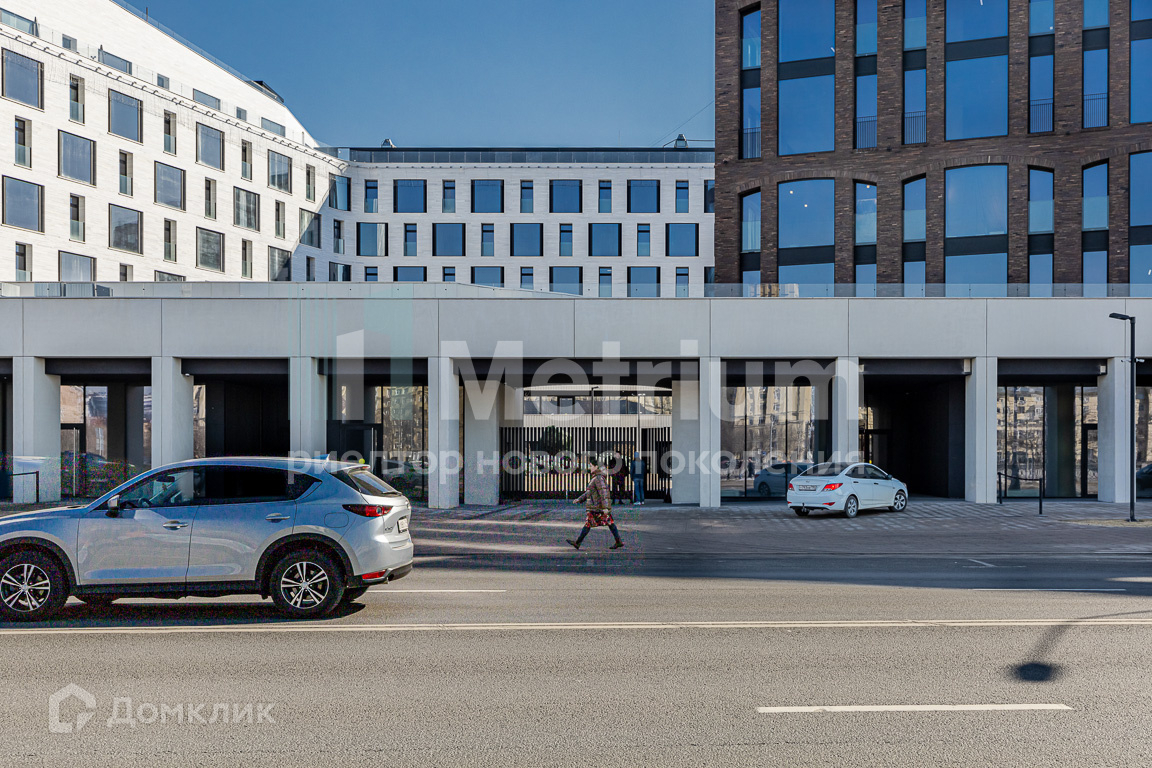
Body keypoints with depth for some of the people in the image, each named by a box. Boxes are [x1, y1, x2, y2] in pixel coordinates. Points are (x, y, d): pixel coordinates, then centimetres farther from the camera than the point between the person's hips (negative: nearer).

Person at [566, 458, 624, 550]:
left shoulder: (599, 478, -15)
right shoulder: (596, 477, 17)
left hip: (597, 507, -10)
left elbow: (603, 493, -23)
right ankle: (619, 542, 6)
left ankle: (577, 543, 4)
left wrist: (605, 507, -27)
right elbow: (590, 492, 25)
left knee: (588, 523, -2)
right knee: (610, 523, 7)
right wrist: (579, 499, 25)